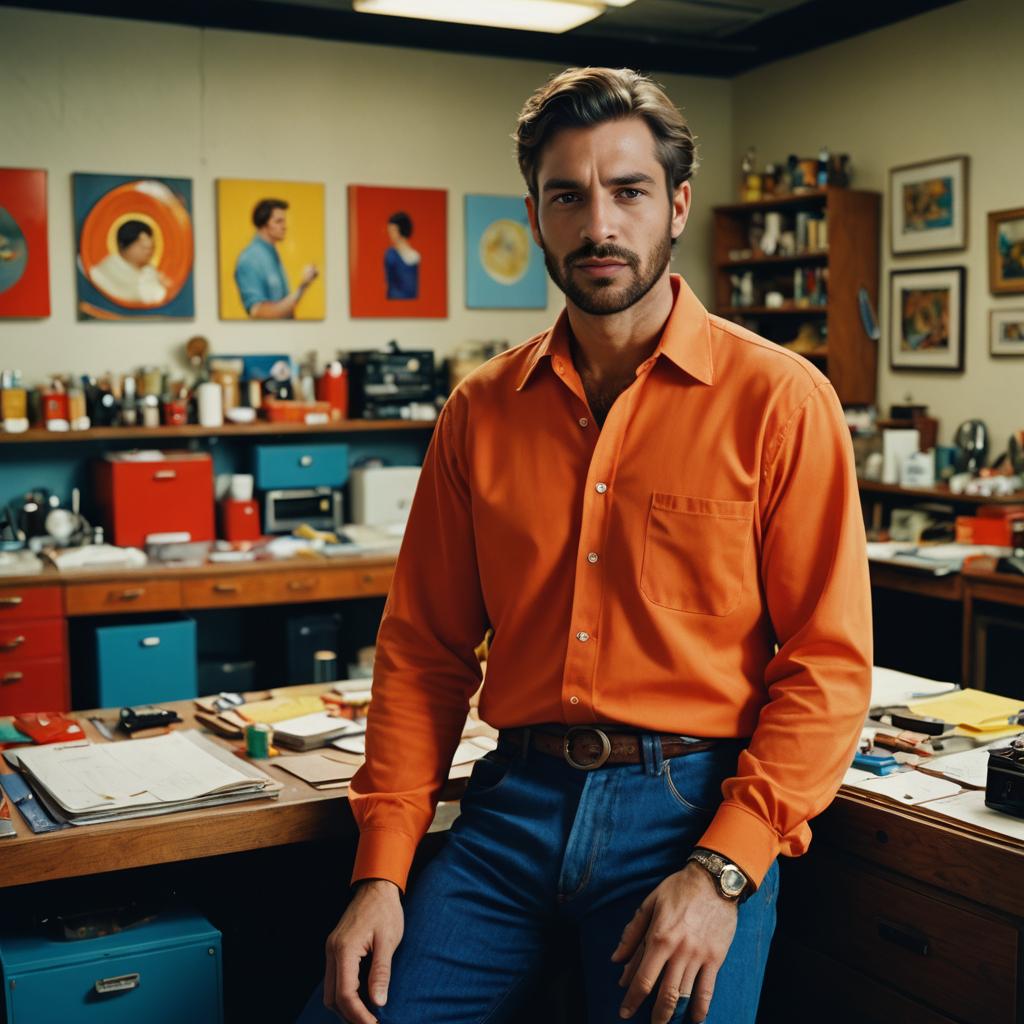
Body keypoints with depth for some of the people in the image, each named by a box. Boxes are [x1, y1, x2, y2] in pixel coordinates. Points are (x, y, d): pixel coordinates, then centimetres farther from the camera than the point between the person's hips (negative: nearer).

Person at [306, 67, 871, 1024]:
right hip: (514, 806, 3)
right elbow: (424, 648, 7)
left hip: (692, 811, -2)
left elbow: (827, 662, -6)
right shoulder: (479, 410, 7)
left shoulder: (779, 399, -4)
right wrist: (380, 871, 0)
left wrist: (723, 871, -15)